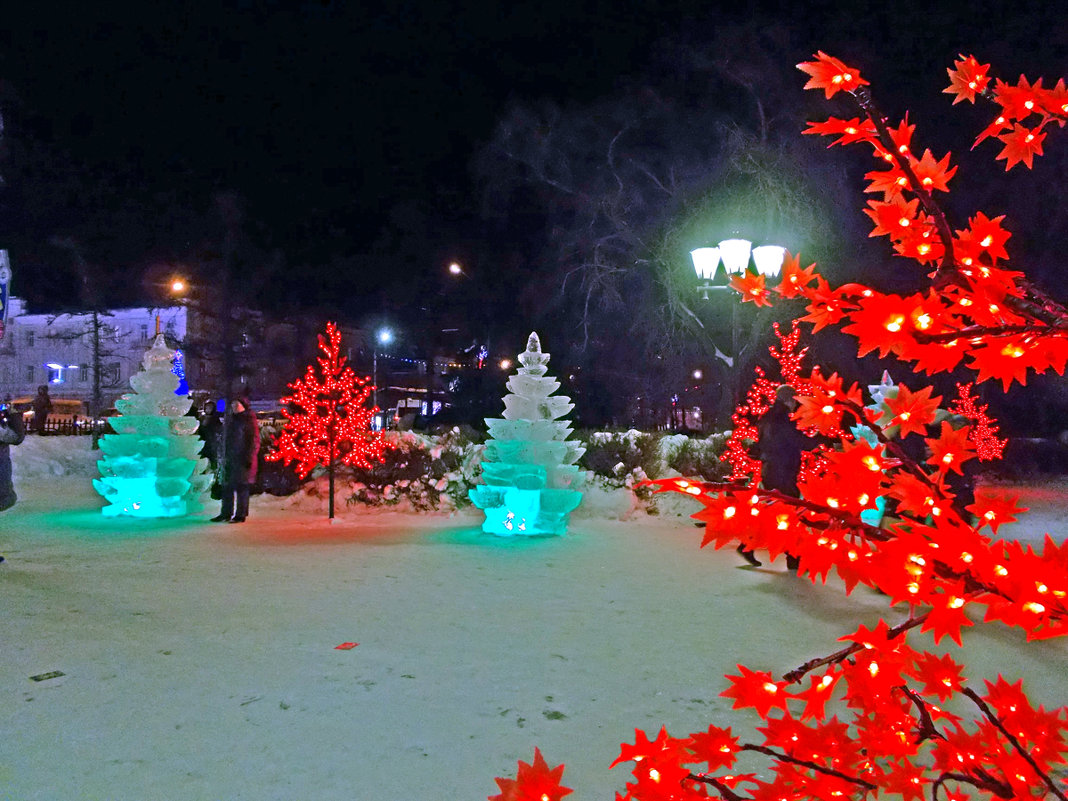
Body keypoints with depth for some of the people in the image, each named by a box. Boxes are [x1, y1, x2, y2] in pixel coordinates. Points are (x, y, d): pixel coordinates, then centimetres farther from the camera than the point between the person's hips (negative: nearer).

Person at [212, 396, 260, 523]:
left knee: (241, 487, -3)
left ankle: (240, 514, 3)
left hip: (242, 459, -8)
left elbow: (254, 441, -11)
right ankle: (226, 513, 18)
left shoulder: (249, 420, -8)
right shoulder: (232, 419, 16)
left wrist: (249, 458, -15)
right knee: (227, 486, 10)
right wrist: (223, 455, 18)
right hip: (230, 459, 8)